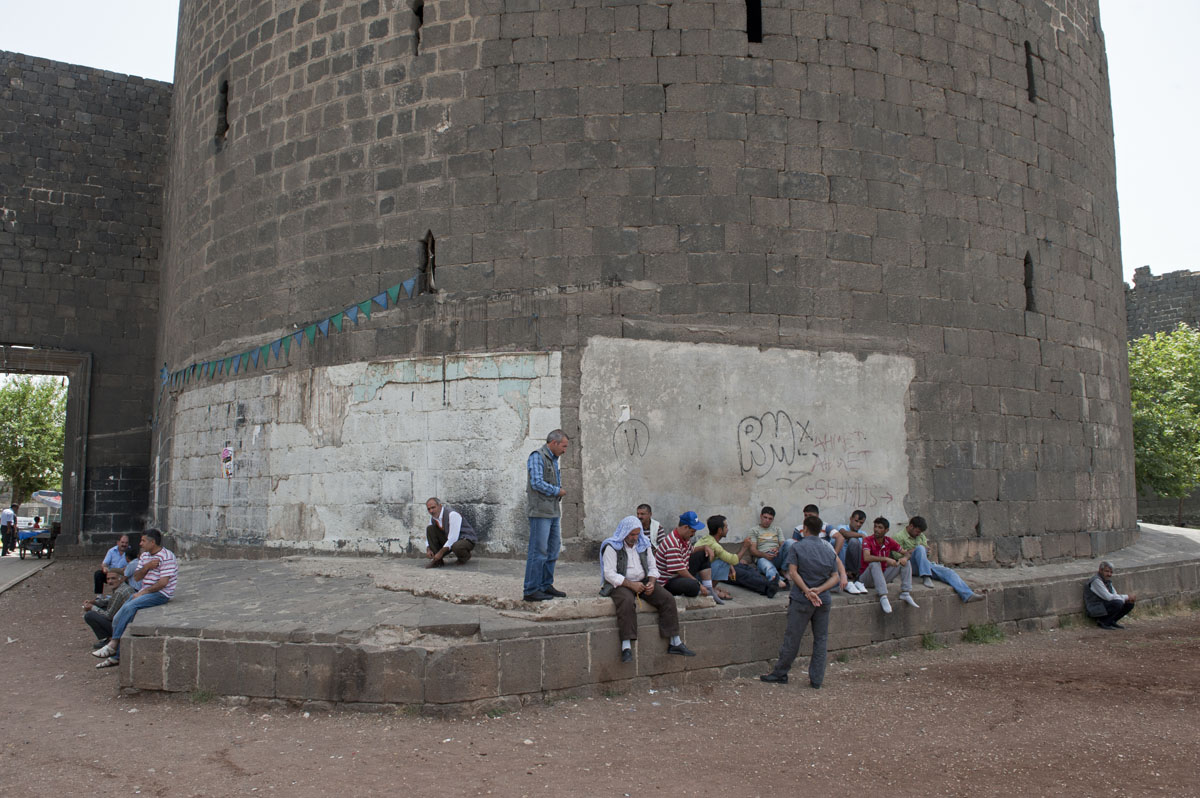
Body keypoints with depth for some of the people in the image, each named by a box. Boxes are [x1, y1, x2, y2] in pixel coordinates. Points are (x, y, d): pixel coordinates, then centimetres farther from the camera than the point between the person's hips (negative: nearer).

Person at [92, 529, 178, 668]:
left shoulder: (166, 557, -13)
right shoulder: (144, 556, 15)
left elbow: (163, 582, -19)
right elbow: (136, 577, 10)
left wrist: (143, 592, -16)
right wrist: (146, 567, -10)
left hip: (161, 594, -9)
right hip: (144, 592, 9)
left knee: (129, 607, -29)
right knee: (118, 618, -4)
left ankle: (113, 644, -20)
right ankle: (116, 656, -1)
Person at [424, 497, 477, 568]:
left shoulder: (452, 514, -26)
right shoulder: (433, 517, -2)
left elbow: (453, 538, -28)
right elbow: (428, 535, 6)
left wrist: (441, 552, -24)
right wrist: (428, 549, -13)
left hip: (467, 540, -7)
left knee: (456, 547, -42)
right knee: (430, 529, -9)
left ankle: (465, 556, -2)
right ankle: (437, 560, -9)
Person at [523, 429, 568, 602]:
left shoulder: (553, 460, 19)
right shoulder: (537, 457, -10)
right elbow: (537, 483, -19)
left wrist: (559, 493, 6)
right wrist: (558, 491, -9)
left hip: (553, 512, 10)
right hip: (540, 512, -10)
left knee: (553, 549, 13)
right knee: (538, 551, -8)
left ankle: (546, 585, 22)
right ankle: (531, 590, -3)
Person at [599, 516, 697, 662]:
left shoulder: (643, 544, 10)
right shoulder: (612, 547, -8)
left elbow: (652, 567, 14)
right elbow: (610, 574, -15)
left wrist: (651, 582, -7)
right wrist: (631, 584, -23)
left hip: (643, 582, 6)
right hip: (621, 584, -6)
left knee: (668, 599, -13)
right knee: (627, 602, -38)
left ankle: (675, 643, -9)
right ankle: (626, 647, -39)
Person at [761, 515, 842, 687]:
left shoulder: (797, 547, -4)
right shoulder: (828, 549, 9)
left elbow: (793, 572, -15)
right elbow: (836, 577, 3)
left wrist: (807, 591, -18)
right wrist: (819, 589, -9)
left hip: (802, 600, -4)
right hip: (823, 600, 4)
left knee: (792, 638, 4)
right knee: (821, 639, 9)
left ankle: (780, 673, 15)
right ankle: (817, 679, 11)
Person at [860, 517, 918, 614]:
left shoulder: (889, 541, 1)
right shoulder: (867, 540, -15)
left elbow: (905, 553, 7)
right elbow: (866, 558, -33)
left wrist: (904, 558, -18)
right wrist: (886, 559, -37)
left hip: (883, 575, 6)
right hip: (868, 579, -6)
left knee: (906, 562, -4)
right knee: (875, 564, -36)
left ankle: (905, 594, -13)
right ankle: (883, 597, -41)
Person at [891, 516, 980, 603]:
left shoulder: (921, 536, 22)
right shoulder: (898, 536, 2)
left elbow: (927, 551, 23)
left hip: (928, 565, 6)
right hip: (911, 566, -6)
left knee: (948, 572, -19)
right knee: (920, 548, -36)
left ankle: (968, 595, -32)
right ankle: (926, 578, -39)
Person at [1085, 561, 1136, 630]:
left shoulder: (1107, 580, 12)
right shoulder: (1096, 581, -18)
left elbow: (1115, 595, 10)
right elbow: (1108, 597, -23)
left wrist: (1128, 597, -10)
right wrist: (1126, 597, -16)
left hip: (1104, 607, 9)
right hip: (1095, 610, -9)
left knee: (1129, 604, 0)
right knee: (1118, 603, -30)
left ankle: (1111, 622, 7)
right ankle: (1103, 622, -12)